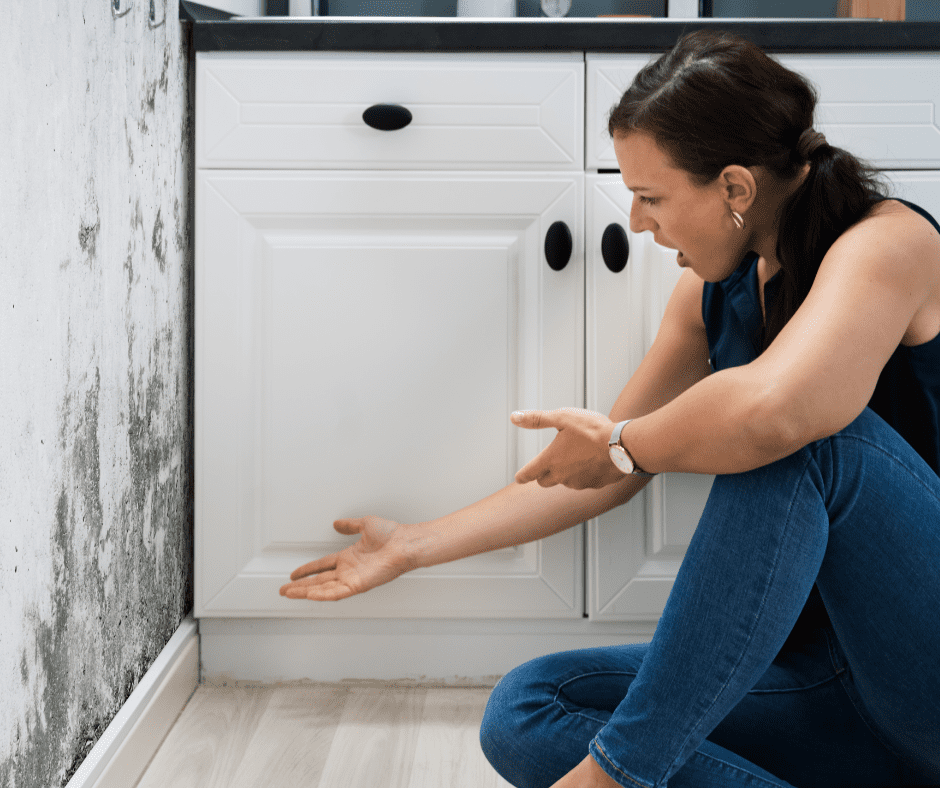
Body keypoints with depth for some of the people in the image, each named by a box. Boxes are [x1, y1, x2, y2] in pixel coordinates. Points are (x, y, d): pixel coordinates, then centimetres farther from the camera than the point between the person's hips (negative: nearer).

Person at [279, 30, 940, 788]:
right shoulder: (713, 291, 5)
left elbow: (772, 408, -40)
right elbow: (601, 474, 12)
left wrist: (622, 443, -20)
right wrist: (412, 547, 15)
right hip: (826, 671, 7)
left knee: (798, 437, -33)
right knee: (523, 713, -5)